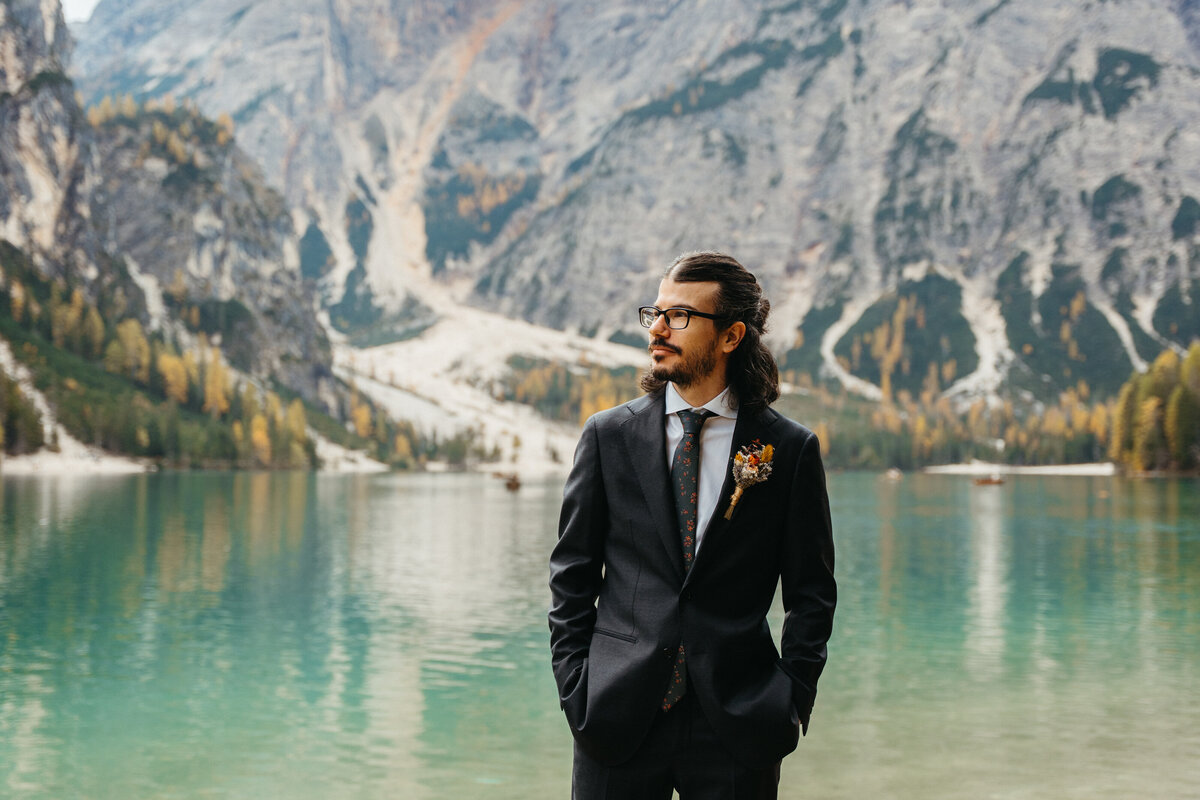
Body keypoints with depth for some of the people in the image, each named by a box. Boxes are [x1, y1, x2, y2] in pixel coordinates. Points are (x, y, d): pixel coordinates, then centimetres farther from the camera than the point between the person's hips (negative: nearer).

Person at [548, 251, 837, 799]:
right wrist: (576, 691, -1)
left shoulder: (790, 449, 1)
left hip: (738, 726, -1)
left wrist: (793, 702, -2)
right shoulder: (608, 435, 4)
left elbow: (811, 593, 6)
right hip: (619, 721, 1)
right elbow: (572, 576, 6)